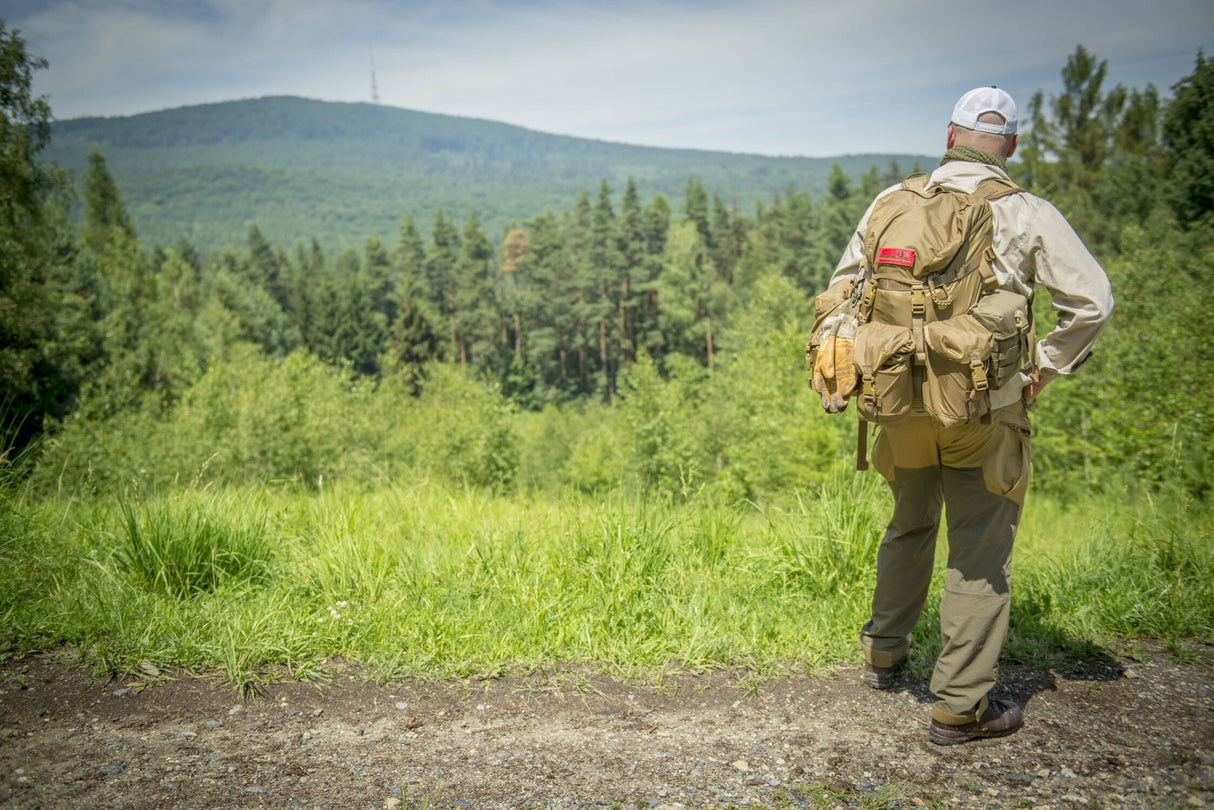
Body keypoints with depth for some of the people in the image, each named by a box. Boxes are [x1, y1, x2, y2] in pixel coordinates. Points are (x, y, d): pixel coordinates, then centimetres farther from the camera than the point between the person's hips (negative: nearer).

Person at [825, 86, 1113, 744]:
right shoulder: (1028, 215, -4)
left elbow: (842, 287, 12)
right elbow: (1091, 300, -9)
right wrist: (1044, 371, 2)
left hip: (904, 401, 4)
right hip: (986, 410, -4)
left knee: (909, 526, 25)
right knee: (980, 554, 6)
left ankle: (883, 652, 40)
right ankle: (960, 706, 11)